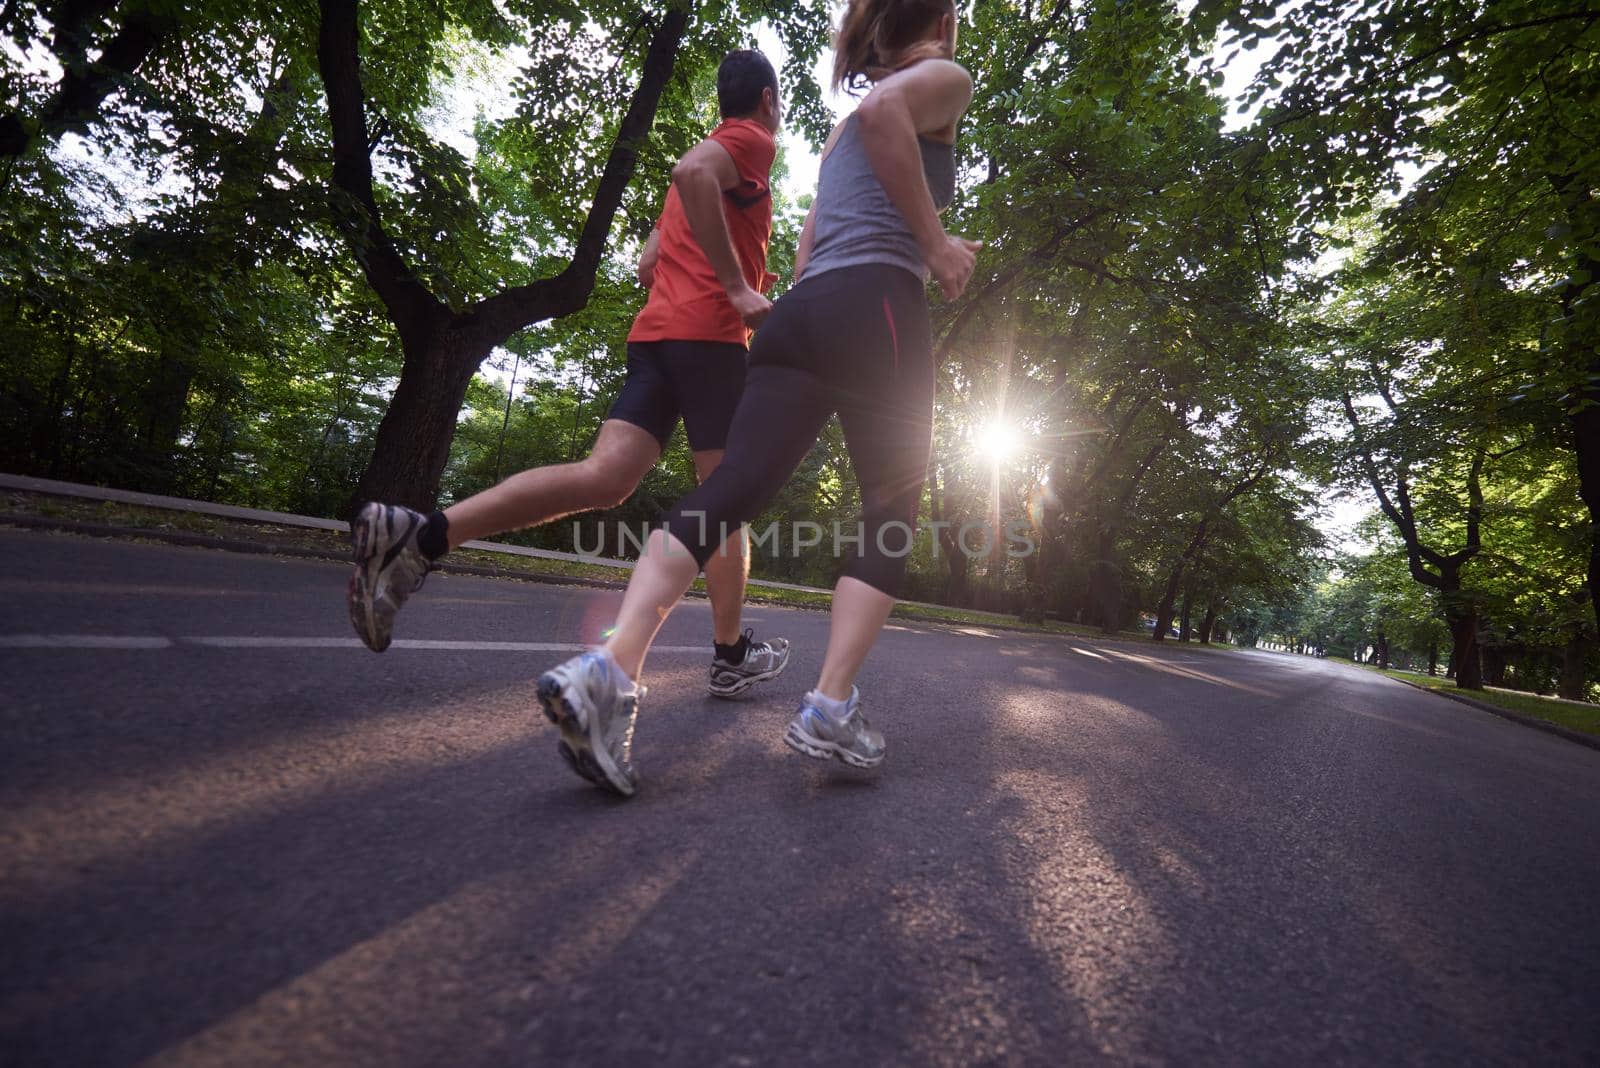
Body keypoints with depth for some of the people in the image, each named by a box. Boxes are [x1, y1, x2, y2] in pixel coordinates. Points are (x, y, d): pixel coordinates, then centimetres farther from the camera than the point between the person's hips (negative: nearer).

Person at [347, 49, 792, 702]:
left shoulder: (718, 149, 32)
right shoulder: (753, 141, 5)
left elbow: (648, 265, 30)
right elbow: (691, 171, -20)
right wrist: (737, 287, -19)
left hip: (655, 331, 7)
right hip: (711, 335, -7)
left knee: (603, 477, -9)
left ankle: (418, 534, -21)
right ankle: (732, 656, 8)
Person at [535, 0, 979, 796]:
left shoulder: (841, 133, 35)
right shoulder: (946, 78, 14)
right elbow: (883, 110, -12)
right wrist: (935, 243, -6)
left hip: (801, 312, 6)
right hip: (877, 307, -6)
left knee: (727, 494, -9)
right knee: (890, 520, 1)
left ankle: (610, 669, -24)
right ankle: (830, 709, -8)